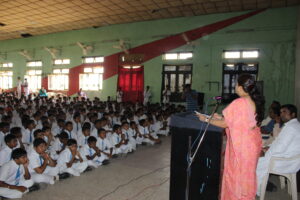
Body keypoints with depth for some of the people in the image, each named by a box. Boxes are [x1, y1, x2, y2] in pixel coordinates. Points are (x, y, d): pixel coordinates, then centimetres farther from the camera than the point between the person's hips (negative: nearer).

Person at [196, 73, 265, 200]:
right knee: (247, 174, 20)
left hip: (241, 145, -7)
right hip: (253, 143, 8)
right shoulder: (256, 102, 2)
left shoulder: (239, 103, -22)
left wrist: (206, 119, -4)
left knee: (236, 174, 9)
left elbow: (224, 124, -16)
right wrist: (221, 117, 13)